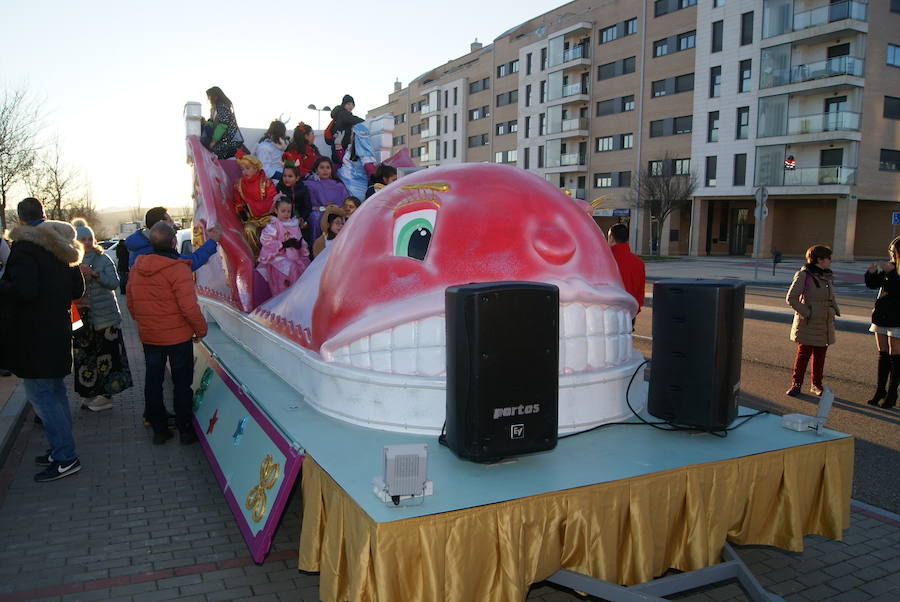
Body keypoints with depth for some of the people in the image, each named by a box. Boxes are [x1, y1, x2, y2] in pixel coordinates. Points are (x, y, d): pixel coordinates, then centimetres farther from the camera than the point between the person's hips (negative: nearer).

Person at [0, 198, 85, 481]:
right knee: (56, 392, 17)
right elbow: (78, 290, 15)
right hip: (59, 331, 9)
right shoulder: (62, 246, 11)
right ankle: (61, 450, 27)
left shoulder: (25, 246, -15)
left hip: (34, 336, -9)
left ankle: (65, 458, 0)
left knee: (40, 396, -3)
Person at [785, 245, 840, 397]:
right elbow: (791, 298, -13)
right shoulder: (804, 275, -12)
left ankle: (816, 384, 25)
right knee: (803, 353, 0)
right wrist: (806, 313, -16)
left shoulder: (827, 276, 10)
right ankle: (796, 383, 13)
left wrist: (835, 310, 7)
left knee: (820, 356, 12)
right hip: (808, 324, -7)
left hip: (825, 325, 7)